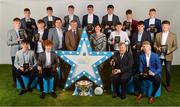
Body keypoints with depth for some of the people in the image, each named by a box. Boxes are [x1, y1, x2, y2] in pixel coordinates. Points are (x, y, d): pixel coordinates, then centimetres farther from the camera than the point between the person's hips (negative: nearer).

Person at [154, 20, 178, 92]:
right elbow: (155, 45, 8)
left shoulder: (173, 35, 1)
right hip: (159, 56, 1)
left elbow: (175, 46, 0)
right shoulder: (158, 35, 6)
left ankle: (168, 85, 22)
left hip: (168, 56, -1)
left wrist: (169, 51, -16)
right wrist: (157, 48, -13)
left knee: (168, 71, 4)